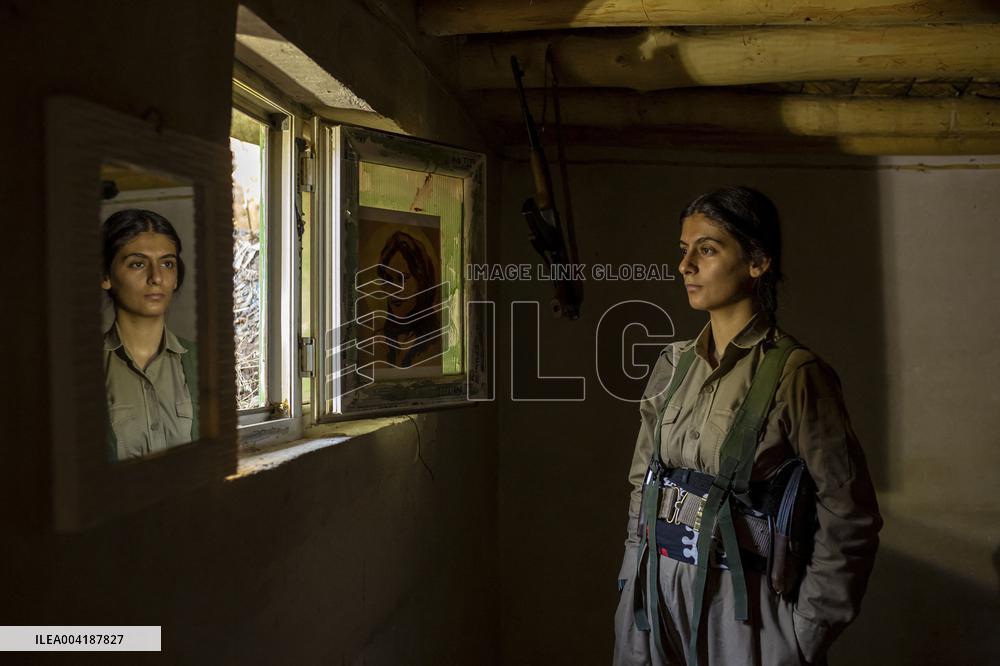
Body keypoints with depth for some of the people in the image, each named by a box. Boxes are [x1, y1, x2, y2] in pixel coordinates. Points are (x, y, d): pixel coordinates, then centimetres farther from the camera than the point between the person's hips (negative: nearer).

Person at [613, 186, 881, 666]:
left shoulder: (795, 375, -14)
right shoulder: (674, 364, 2)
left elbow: (848, 522, -10)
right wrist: (633, 586, 6)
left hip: (740, 608, -5)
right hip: (654, 601, 5)